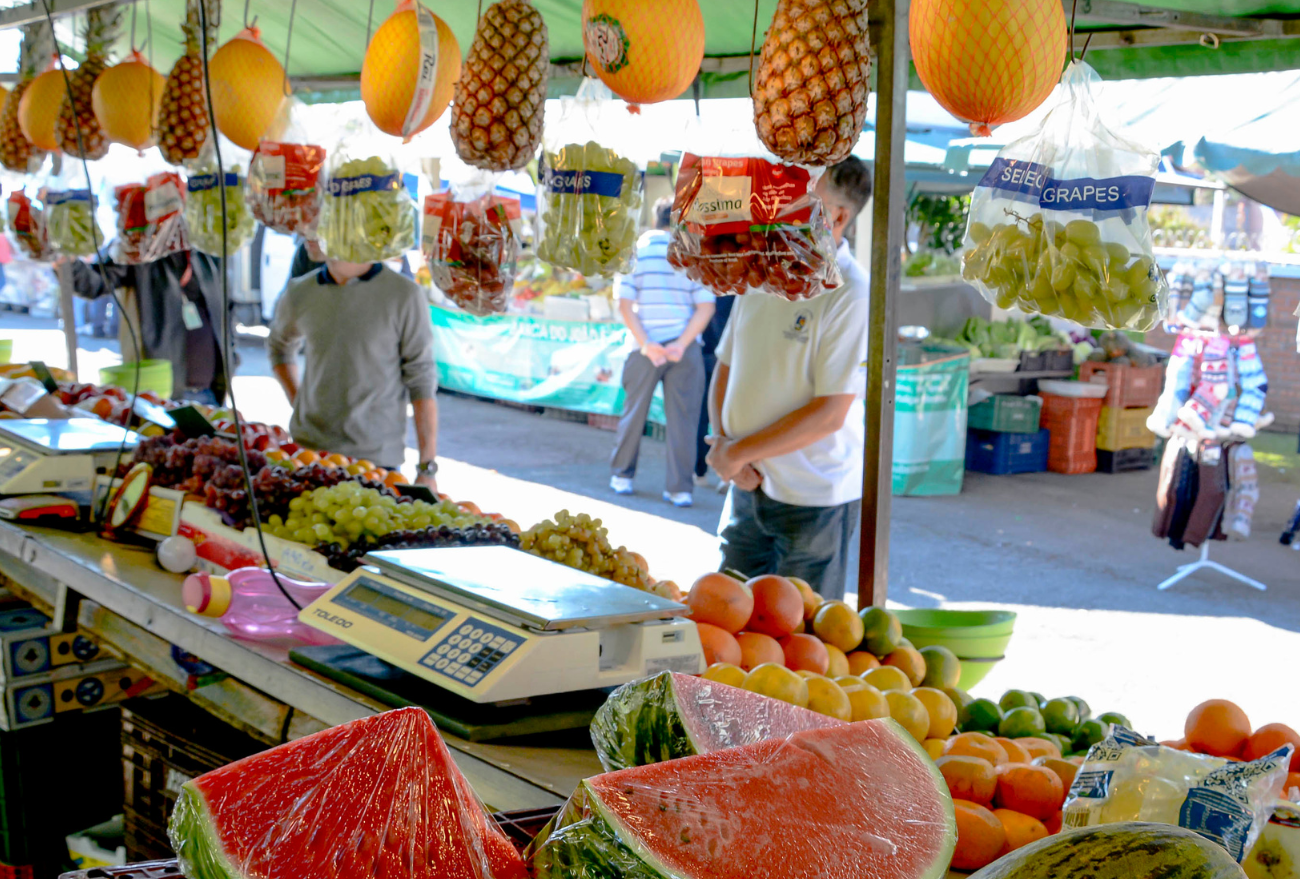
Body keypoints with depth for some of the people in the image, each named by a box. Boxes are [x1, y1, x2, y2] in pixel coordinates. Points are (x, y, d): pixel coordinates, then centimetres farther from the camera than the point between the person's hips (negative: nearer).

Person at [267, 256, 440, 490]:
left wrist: (428, 469, -10)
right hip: (306, 446, 4)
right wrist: (297, 403, 12)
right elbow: (279, 346, 27)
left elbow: (422, 382, -8)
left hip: (376, 455, -4)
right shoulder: (299, 293, 6)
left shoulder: (405, 295, -7)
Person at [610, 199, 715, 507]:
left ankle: (622, 476, 26)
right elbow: (705, 306, -6)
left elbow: (625, 303, -5)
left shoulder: (634, 250, 3)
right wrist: (681, 344, -10)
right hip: (685, 348, -1)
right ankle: (679, 488, 3)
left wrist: (646, 344, -9)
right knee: (682, 418, 4)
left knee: (634, 411, 15)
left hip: (645, 349, 1)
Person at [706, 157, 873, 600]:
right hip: (748, 486, 7)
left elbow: (829, 413, -19)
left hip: (815, 499, -6)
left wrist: (740, 452, -14)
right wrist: (723, 443, -5)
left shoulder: (851, 294, -16)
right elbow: (725, 371, 13)